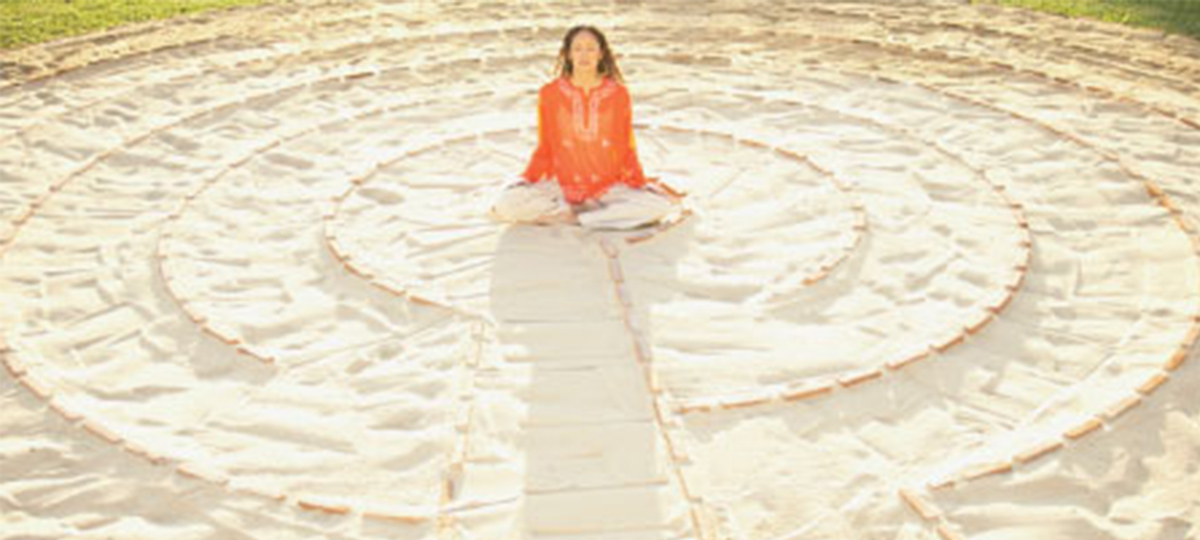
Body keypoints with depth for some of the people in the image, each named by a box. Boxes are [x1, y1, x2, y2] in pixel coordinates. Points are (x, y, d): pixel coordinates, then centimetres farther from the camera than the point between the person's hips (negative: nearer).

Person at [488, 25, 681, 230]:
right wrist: (526, 178, -6)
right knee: (505, 205, -26)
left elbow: (627, 150, 7)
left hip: (608, 188, 0)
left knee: (659, 205, -28)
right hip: (562, 186, 0)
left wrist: (642, 182, -7)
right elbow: (544, 149, 8)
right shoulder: (549, 94, 1)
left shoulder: (619, 95, 1)